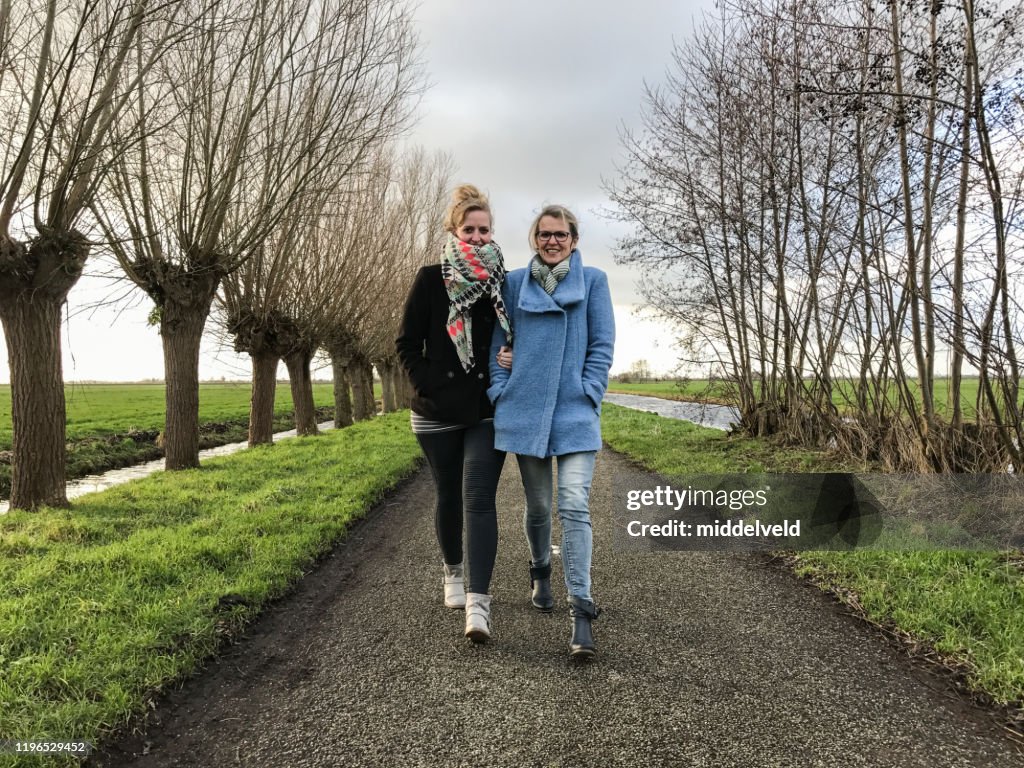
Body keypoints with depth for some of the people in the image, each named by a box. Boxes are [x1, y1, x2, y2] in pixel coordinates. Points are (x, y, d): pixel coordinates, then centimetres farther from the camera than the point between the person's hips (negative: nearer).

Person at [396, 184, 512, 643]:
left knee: (479, 498, -10)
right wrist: (429, 387, -8)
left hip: (487, 412, 0)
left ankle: (477, 602, -12)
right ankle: (453, 572, 36)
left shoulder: (504, 283, 4)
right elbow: (407, 343, 0)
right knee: (449, 496, 13)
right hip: (439, 413, 0)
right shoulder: (431, 281, -1)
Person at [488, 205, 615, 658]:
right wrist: (500, 392, 0)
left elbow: (602, 346, 3)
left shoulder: (592, 281, 5)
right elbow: (498, 343, 11)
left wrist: (587, 395, -6)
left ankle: (581, 609, -6)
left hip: (576, 413, -2)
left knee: (575, 506, -10)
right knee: (538, 505, 12)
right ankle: (540, 572, 38)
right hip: (525, 411, 2)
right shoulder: (515, 283, 9)